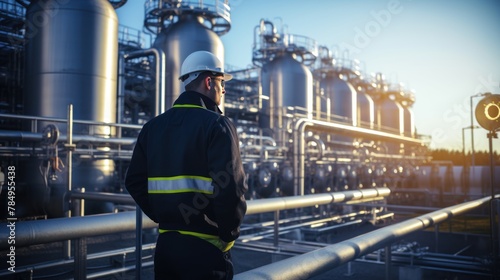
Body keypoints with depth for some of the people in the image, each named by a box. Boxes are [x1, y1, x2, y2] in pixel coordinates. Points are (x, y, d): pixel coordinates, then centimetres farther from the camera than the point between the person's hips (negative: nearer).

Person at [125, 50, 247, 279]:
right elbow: (231, 188, -22)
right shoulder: (217, 125, -12)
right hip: (204, 247, -6)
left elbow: (134, 181, 8)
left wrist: (164, 218, 13)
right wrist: (229, 234, -6)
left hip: (165, 242, 6)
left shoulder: (153, 126, 8)